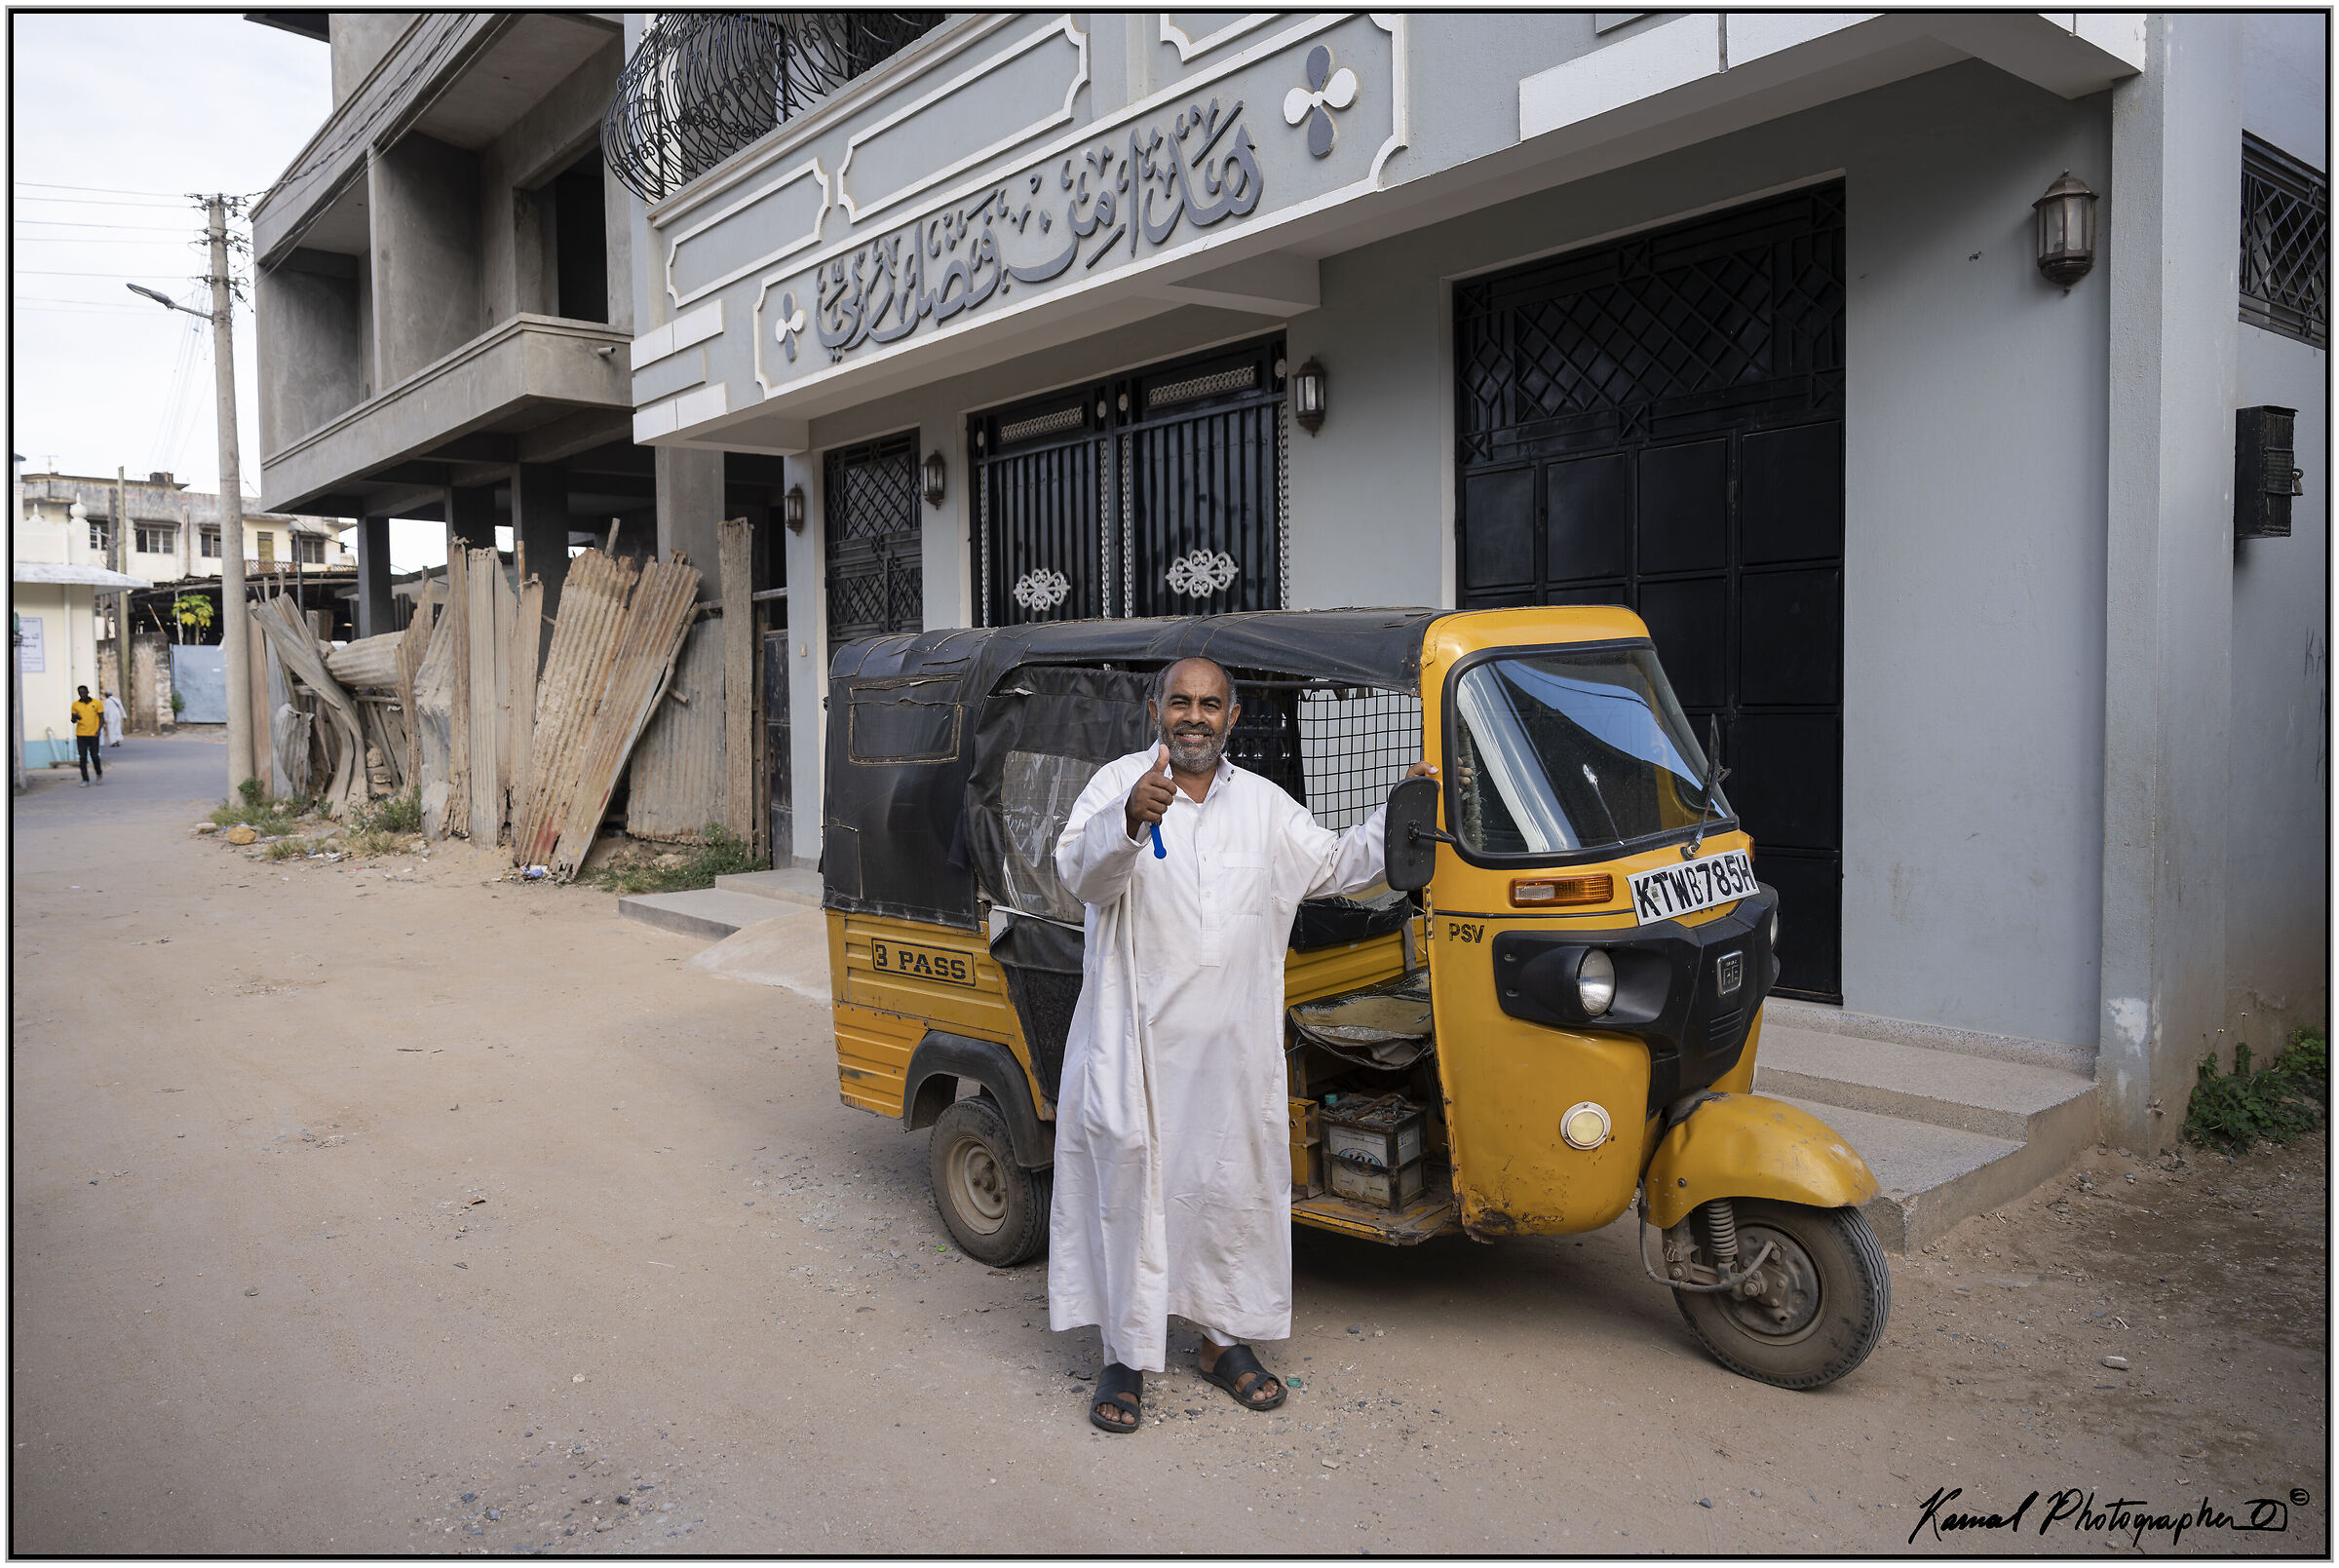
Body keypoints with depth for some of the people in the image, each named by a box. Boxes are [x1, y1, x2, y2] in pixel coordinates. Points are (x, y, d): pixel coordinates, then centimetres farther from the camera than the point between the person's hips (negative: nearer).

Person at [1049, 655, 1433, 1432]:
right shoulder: (1117, 784, -3)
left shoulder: (1265, 805, 12)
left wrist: (1400, 814, 7)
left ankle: (1226, 1337, 31)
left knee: (1236, 1190, 13)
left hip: (1236, 1048, 4)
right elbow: (1079, 872, -19)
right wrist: (1131, 818, -38)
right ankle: (1125, 1355, 18)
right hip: (1134, 1046, -4)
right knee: (1130, 1189, 3)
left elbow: (1337, 864, 21)